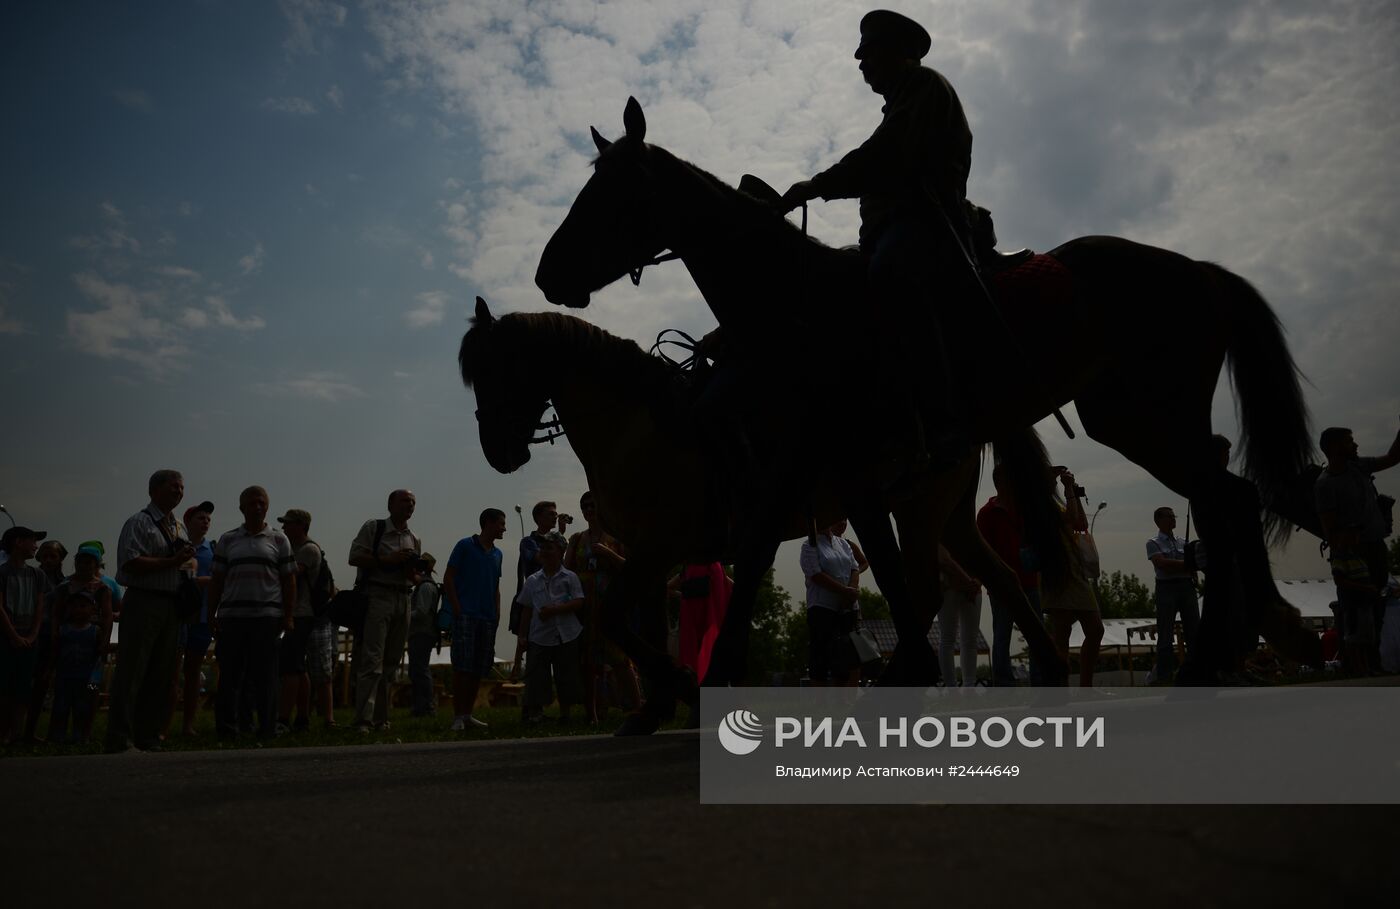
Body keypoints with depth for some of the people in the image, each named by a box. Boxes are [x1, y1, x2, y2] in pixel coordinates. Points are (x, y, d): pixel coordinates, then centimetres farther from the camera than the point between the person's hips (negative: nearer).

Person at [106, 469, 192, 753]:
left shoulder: (179, 528, 20)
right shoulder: (139, 522, -5)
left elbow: (189, 561, 28)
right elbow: (132, 563, -17)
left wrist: (188, 562, 4)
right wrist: (172, 562, -17)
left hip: (172, 605, 8)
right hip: (144, 602, -8)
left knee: (162, 674, 10)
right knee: (131, 673, -7)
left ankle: (148, 737, 18)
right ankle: (120, 740, -3)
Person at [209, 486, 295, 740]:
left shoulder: (278, 539, 8)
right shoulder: (227, 540, 12)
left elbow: (289, 580, 6)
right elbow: (217, 580, 11)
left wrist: (288, 615, -1)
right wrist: (212, 615, 4)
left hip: (267, 615, -1)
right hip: (231, 616, 1)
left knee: (265, 673, 1)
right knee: (229, 673, 3)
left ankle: (267, 728, 8)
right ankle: (226, 729, 11)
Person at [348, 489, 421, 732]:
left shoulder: (415, 540, 18)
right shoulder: (373, 527, 2)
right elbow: (354, 557, -7)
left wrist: (413, 568, 0)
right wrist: (388, 560, -14)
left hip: (403, 600, 6)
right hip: (377, 596, -6)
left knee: (391, 662, 8)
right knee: (372, 660, -12)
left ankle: (381, 719, 14)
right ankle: (363, 720, -12)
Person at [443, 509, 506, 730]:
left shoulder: (497, 554, 18)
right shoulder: (465, 545, 0)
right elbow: (448, 579, -4)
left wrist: (497, 613, 11)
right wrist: (457, 609, -11)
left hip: (488, 619, 6)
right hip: (466, 615, -6)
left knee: (479, 669, 6)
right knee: (462, 666, -8)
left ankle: (468, 714, 14)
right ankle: (457, 716, -3)